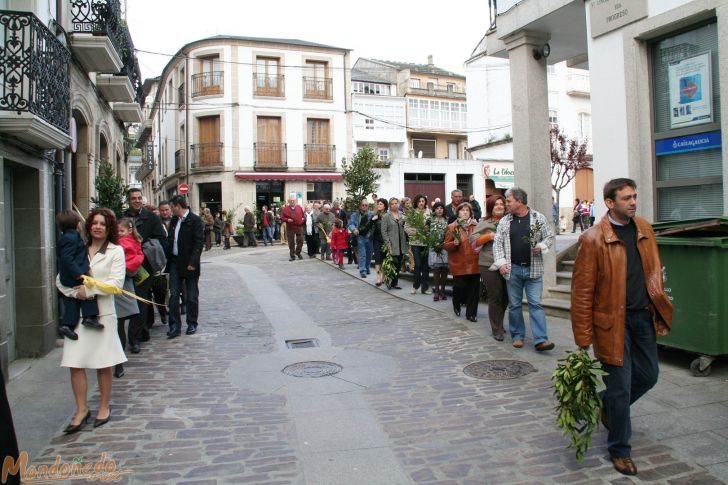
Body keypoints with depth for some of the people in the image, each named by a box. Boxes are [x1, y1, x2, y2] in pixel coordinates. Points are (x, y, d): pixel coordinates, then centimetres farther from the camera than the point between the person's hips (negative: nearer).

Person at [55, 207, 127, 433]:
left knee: (103, 364, 6)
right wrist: (75, 292, -10)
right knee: (75, 363, 1)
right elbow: (61, 279, 7)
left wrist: (89, 289, -13)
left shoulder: (116, 251, 1)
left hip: (102, 312, -2)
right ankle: (82, 410, 15)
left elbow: (116, 283, -9)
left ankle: (104, 406, 23)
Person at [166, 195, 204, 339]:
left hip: (189, 264, -6)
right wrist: (168, 259, 6)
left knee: (192, 297, 6)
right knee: (173, 295, 2)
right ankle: (175, 326, 7)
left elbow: (199, 242, -15)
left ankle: (192, 324, 19)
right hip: (175, 262, 6)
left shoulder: (195, 220, -10)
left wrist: (193, 262, -20)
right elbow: (169, 240, 15)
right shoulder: (174, 220, 11)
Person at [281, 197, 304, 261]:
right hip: (290, 228, -1)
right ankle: (292, 256, 12)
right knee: (291, 242, 3)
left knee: (300, 241, 2)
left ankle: (298, 253, 24)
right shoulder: (285, 209, 2)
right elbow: (282, 218, 1)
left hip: (299, 227, 1)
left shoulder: (299, 207, 8)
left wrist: (303, 219, 1)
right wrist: (287, 220, -14)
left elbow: (303, 215, 18)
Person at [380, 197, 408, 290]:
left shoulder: (402, 215, 12)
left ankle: (395, 283, 17)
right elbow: (384, 231, -5)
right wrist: (388, 243, -12)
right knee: (394, 264, -8)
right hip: (392, 245, -5)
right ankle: (393, 283, 5)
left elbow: (405, 228, 16)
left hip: (401, 244, 5)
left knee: (399, 264, 8)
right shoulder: (386, 216, -1)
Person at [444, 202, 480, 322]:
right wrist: (454, 243, -18)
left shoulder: (476, 226, 8)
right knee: (460, 287, -2)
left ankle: (471, 313, 16)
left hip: (474, 263, 2)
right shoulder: (451, 227, 1)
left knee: (474, 289, 2)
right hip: (459, 264, -2)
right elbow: (446, 245, 0)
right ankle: (457, 304, 30)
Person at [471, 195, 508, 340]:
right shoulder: (484, 223, 1)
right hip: (489, 265, -4)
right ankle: (497, 330, 9)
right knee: (495, 298, -1)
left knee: (505, 297, 12)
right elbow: (474, 241, -5)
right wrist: (489, 236, -17)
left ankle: (499, 324, 32)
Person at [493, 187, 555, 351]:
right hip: (512, 269, 2)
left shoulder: (539, 218, 1)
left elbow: (549, 237, 7)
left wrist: (541, 246, -13)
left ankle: (540, 340, -3)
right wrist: (501, 262, -6)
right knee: (514, 305, 9)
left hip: (533, 269, -2)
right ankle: (517, 336, 22)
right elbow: (497, 243, 5)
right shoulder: (504, 221, 5)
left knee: (535, 304, -4)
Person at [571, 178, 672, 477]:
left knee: (649, 376, 17)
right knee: (621, 386, 3)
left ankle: (606, 404, 43)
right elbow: (582, 292, -14)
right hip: (613, 321, -6)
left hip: (644, 316, 6)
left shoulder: (644, 229, 5)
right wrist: (583, 338, -13)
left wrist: (659, 306, 10)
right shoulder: (593, 239, -15)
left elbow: (654, 272, 16)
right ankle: (619, 449, 24)